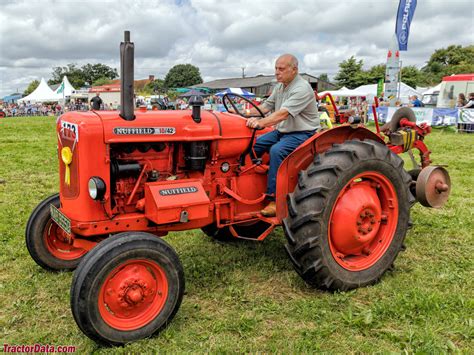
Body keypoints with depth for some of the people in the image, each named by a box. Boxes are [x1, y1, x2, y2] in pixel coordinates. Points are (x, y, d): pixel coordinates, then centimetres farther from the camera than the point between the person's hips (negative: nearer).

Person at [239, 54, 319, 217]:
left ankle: (274, 199, -27)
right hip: (281, 131, 9)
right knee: (254, 145, -4)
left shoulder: (302, 88, -19)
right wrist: (245, 113, -7)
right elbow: (266, 106, 8)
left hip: (301, 133, -9)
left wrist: (261, 122, -43)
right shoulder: (280, 87, 11)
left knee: (277, 151, -32)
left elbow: (283, 113, -31)